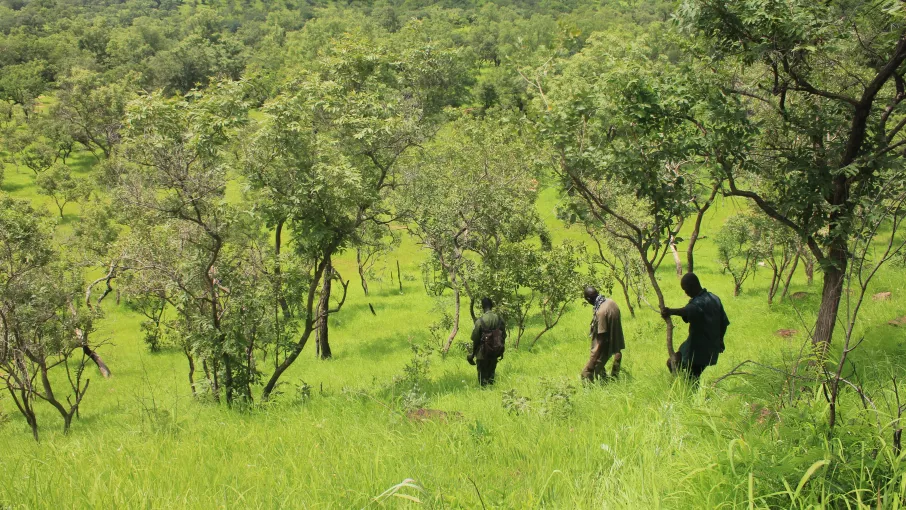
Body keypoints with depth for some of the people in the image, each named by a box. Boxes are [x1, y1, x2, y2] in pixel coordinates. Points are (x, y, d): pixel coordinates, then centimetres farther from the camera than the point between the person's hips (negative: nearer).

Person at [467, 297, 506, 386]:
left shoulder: (480, 321, -16)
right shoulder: (499, 319, -4)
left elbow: (475, 339, -10)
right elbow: (504, 336, 4)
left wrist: (472, 353, 4)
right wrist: (501, 351, 17)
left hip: (483, 353, -4)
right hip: (495, 353, 4)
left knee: (482, 376, 6)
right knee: (491, 375, 17)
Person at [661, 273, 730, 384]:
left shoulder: (698, 302, -19)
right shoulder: (715, 299, 10)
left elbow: (689, 310, -45)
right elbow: (724, 322, 19)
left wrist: (671, 311, -60)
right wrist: (720, 340, 33)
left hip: (697, 349, -9)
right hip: (711, 349, 9)